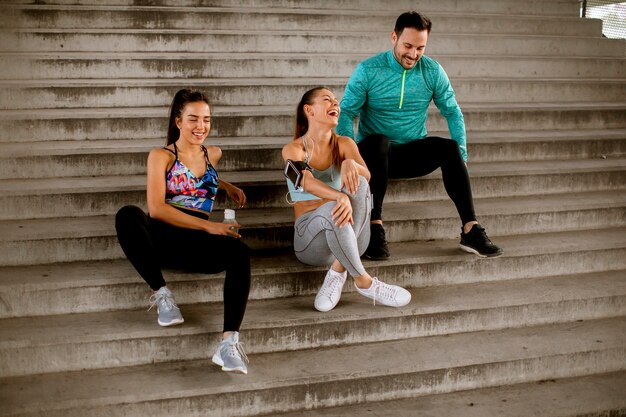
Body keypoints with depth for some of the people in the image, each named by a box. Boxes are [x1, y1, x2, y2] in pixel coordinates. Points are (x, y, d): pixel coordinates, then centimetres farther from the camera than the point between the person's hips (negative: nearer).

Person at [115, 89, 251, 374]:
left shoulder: (213, 155, 20)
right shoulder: (161, 156, 6)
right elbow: (156, 208, -8)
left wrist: (225, 185, 28)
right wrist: (207, 225, -16)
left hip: (195, 243, 3)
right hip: (159, 237, -3)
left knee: (240, 252, -31)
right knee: (127, 215, -36)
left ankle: (229, 342, -44)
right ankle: (161, 293, -24)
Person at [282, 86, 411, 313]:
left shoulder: (344, 144, 10)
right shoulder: (293, 149, -2)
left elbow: (366, 175, -11)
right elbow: (307, 182, -24)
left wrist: (351, 164, -35)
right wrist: (341, 197, -43)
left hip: (350, 237, 4)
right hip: (310, 237, -3)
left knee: (358, 183, -27)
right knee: (334, 210, -38)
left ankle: (337, 271, -28)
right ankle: (365, 283, -28)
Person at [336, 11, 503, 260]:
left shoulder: (433, 71, 0)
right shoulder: (368, 70, -8)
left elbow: (452, 112, 5)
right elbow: (346, 112, -10)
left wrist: (461, 154, -9)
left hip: (413, 155, 2)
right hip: (375, 153, -2)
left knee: (450, 147, -26)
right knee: (378, 141, -37)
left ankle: (470, 231, -27)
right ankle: (375, 228, -37)